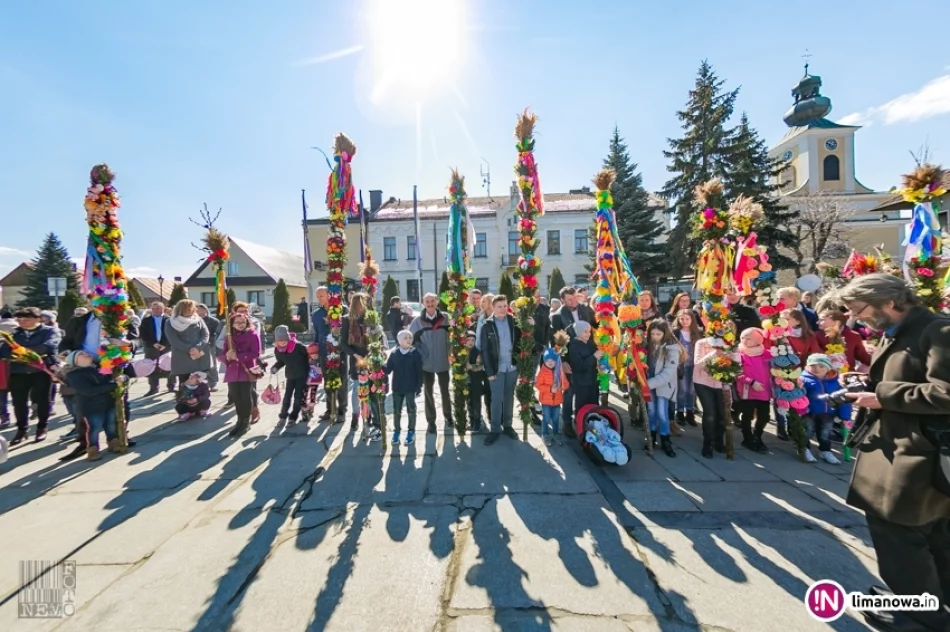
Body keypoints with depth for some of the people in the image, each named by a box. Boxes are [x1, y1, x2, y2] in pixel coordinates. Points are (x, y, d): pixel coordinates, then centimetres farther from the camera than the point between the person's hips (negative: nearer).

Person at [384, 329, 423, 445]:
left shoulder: (415, 353, -9)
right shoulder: (394, 353, -3)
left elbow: (419, 371, -7)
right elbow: (388, 369, -3)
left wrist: (419, 386, -8)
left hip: (410, 387, -2)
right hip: (397, 387, 2)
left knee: (411, 410, 9)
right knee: (396, 410, 13)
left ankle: (411, 432, 23)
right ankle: (396, 431, 29)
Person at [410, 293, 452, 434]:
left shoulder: (446, 318, -6)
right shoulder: (418, 321, -5)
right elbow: (411, 338, 1)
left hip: (443, 361, 0)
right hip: (426, 363, 0)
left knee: (445, 390, 16)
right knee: (429, 392, 11)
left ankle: (448, 415, 36)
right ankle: (431, 421, 24)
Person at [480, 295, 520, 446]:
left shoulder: (513, 321, 1)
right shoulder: (487, 325, -5)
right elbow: (484, 350, -6)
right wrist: (489, 371, -10)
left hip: (512, 366, 2)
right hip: (497, 368, -2)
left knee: (509, 397, 14)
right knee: (496, 399, 3)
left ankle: (507, 425, 28)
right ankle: (495, 429, 16)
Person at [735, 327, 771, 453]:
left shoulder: (766, 354, 4)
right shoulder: (740, 355, -8)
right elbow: (738, 374, -13)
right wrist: (752, 382, -22)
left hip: (764, 391, 4)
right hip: (747, 391, -4)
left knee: (764, 417, 12)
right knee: (747, 416, 6)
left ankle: (757, 438, 34)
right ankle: (748, 440, 24)